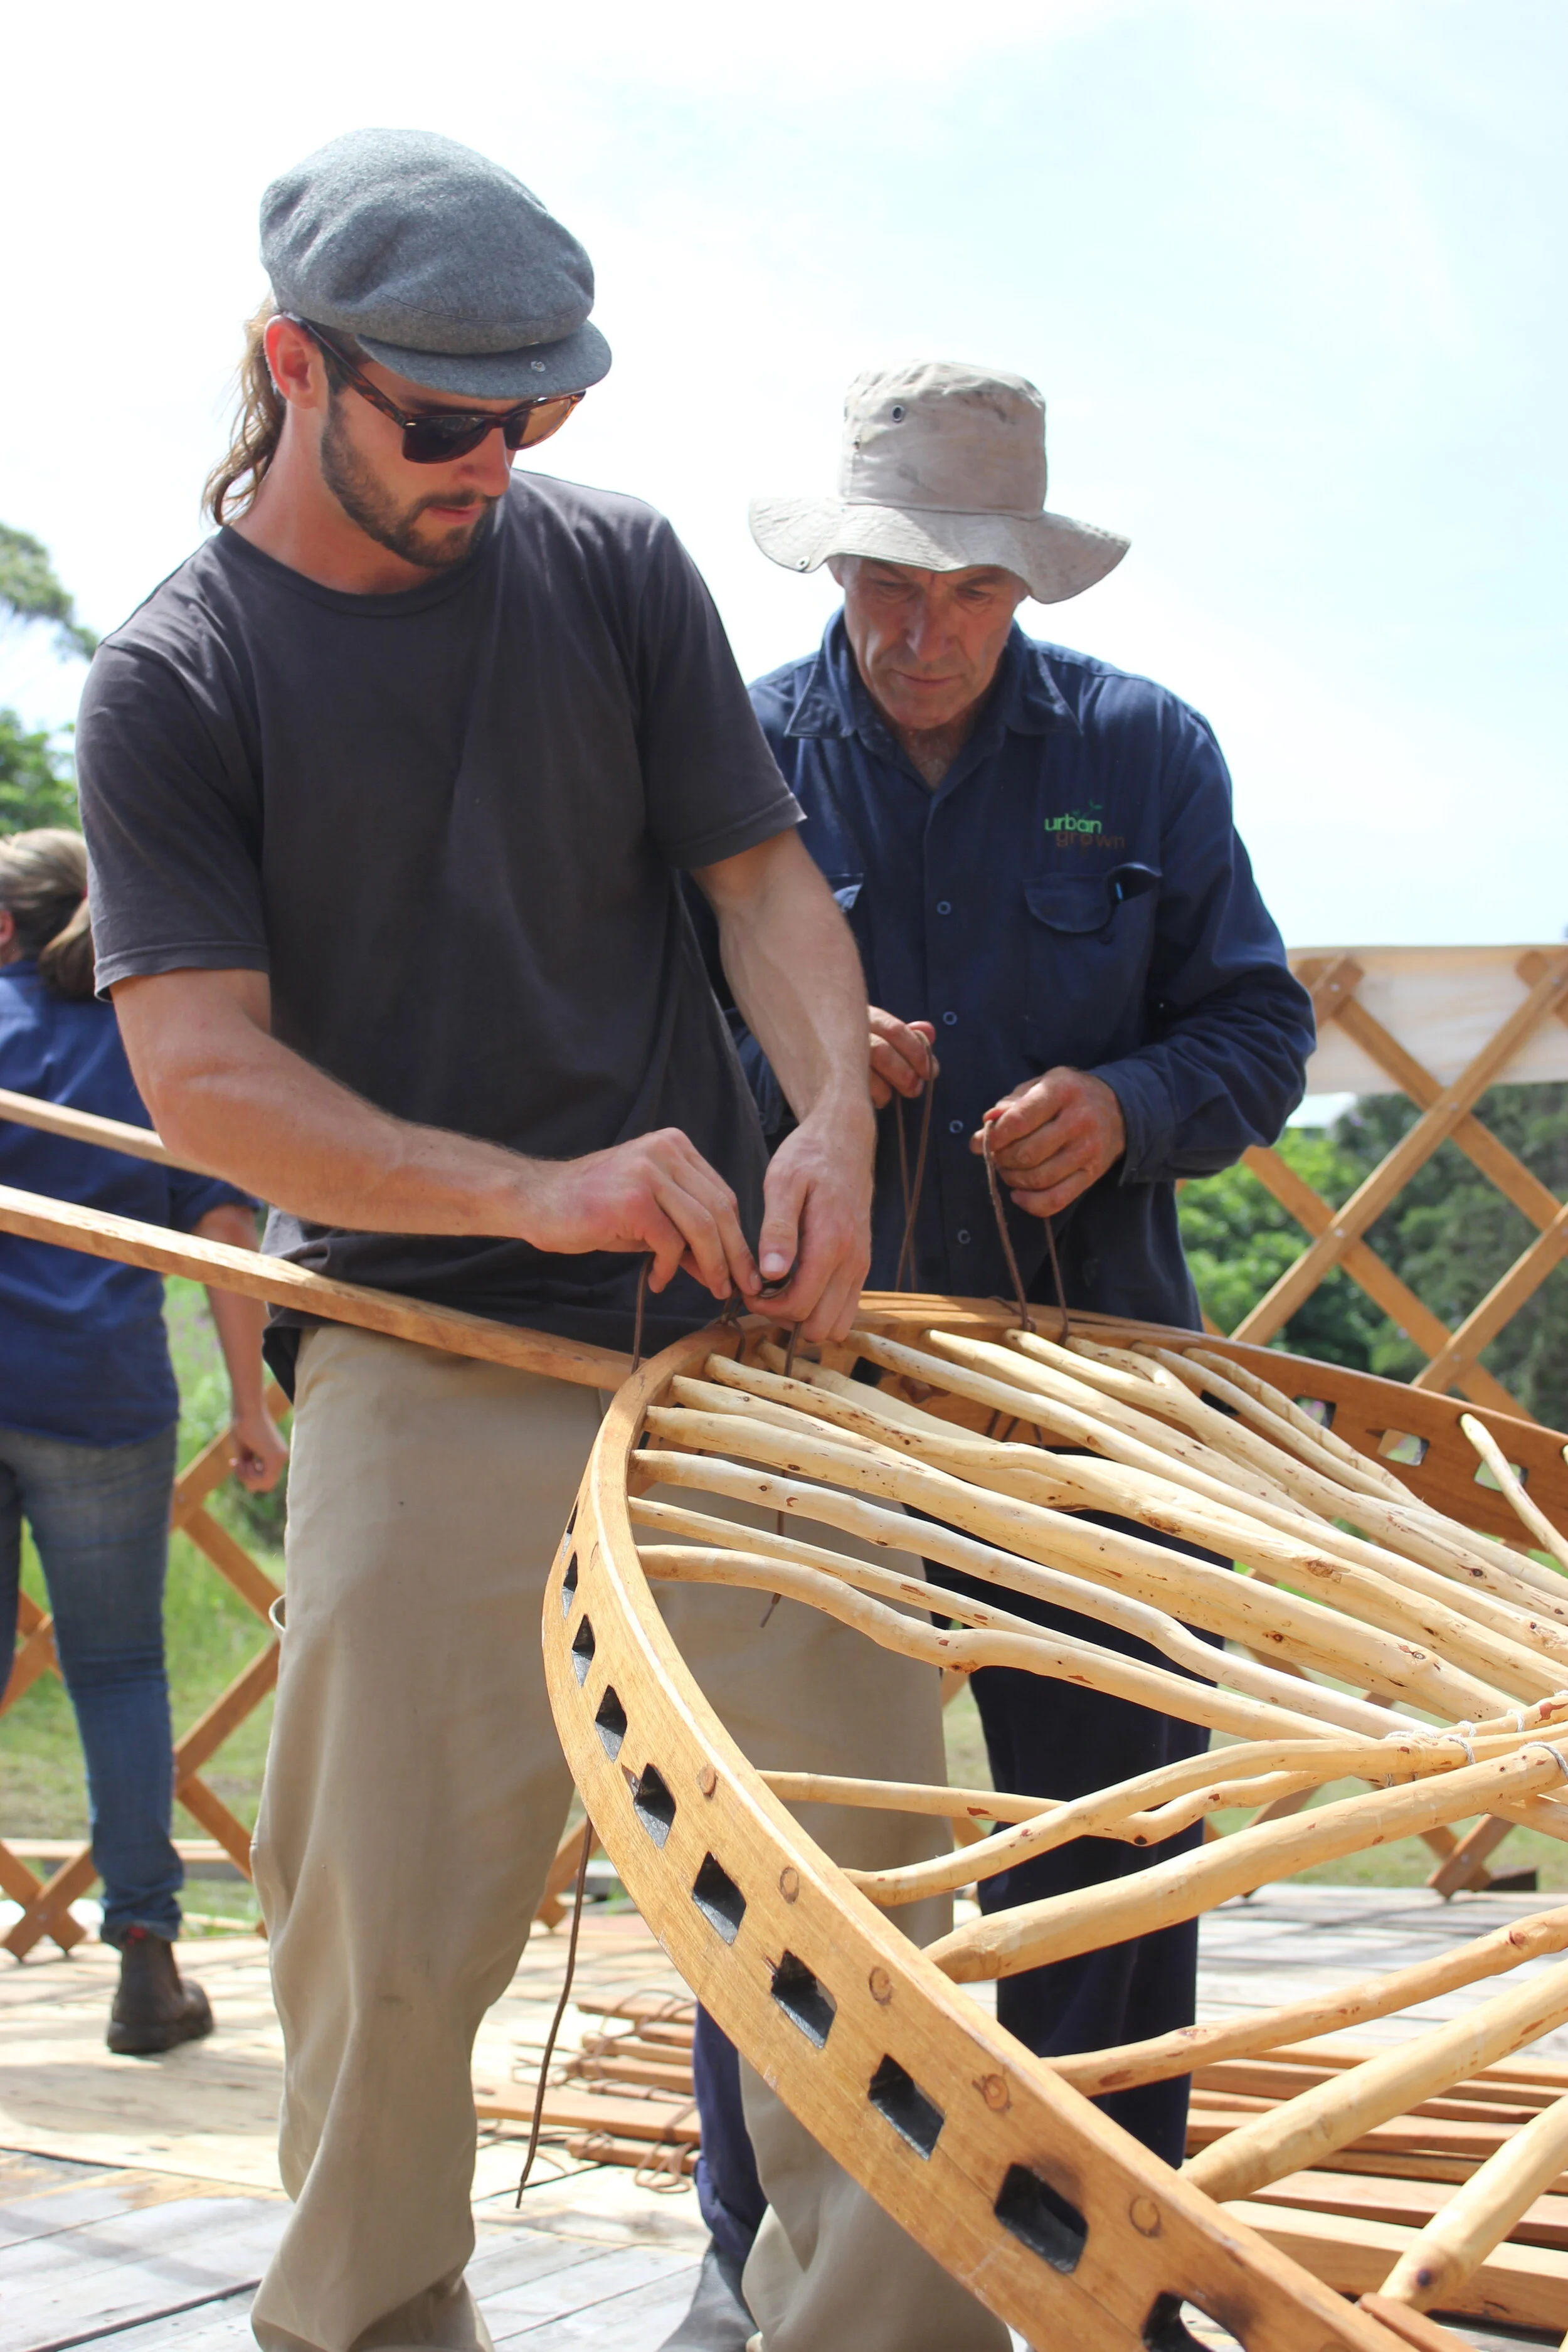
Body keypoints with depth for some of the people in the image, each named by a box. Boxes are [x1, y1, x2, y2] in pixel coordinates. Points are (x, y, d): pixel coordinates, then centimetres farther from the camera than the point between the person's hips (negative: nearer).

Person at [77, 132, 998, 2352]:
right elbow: (204, 1074, -9)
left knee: (866, 1862, 0)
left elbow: (760, 869, 8)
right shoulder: (174, 681, -2)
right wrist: (538, 1193, -23)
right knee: (382, 1942, 2)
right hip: (424, 1369, -2)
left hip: (729, 1322, 2)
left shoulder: (612, 563, 6)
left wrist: (835, 1108, -13)